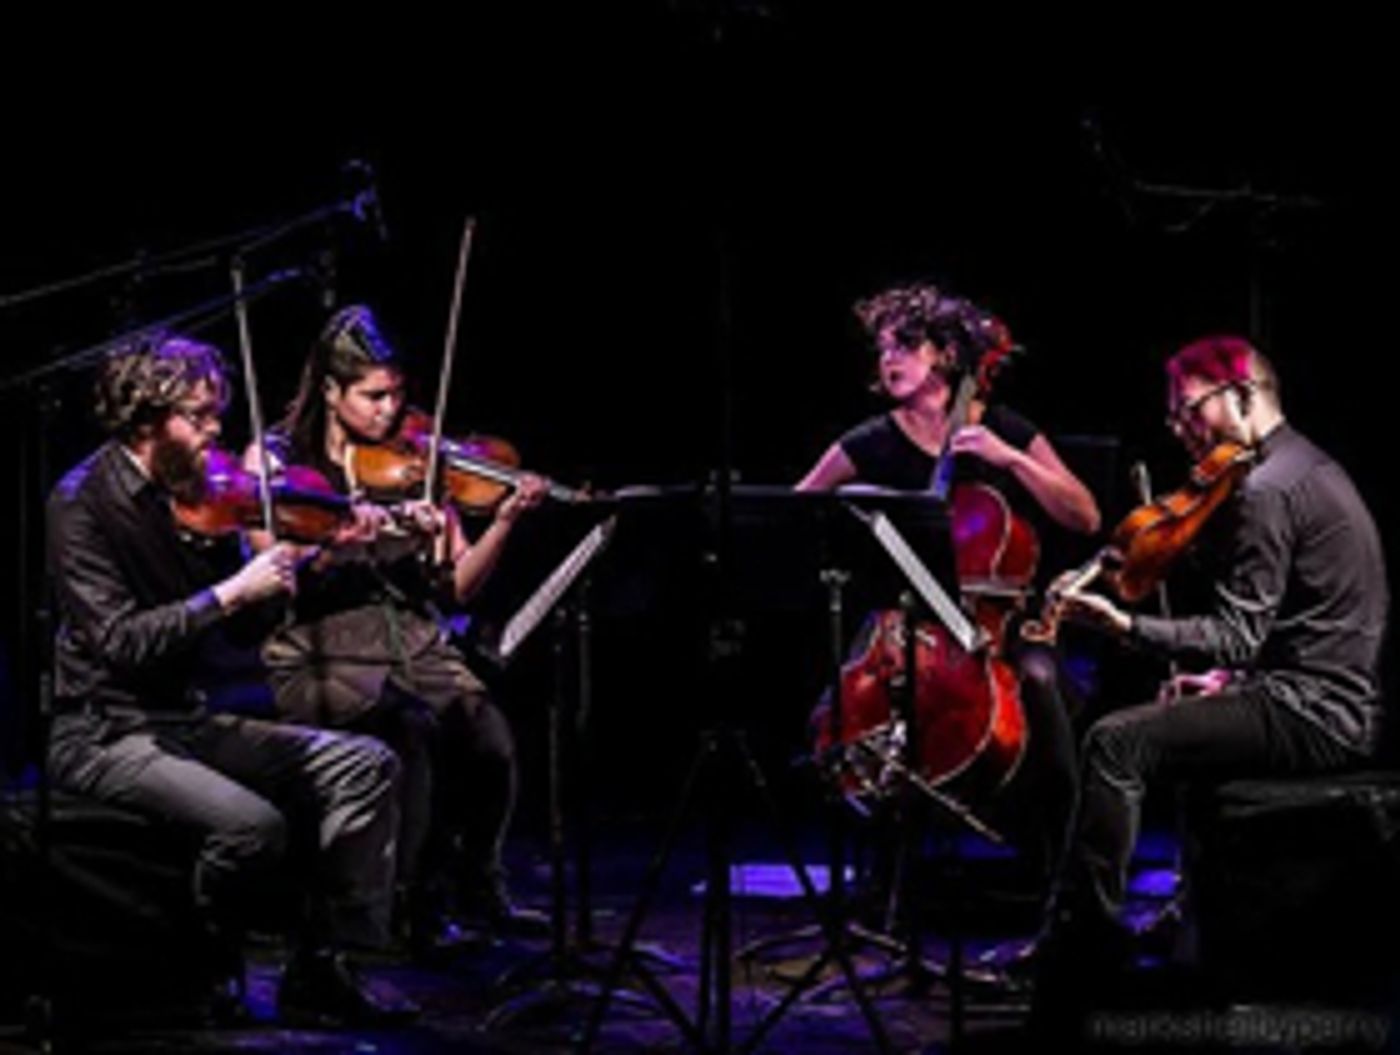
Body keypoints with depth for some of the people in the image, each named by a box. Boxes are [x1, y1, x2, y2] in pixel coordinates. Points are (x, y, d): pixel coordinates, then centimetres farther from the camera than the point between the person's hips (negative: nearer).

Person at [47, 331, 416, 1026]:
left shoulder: (192, 492, 8)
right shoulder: (83, 504, -14)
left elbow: (242, 623, 10)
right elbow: (119, 642, -24)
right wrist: (230, 594, -25)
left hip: (183, 720, 8)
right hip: (103, 734, -8)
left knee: (365, 765, -2)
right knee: (253, 823, -31)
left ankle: (320, 973, -1)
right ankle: (199, 973, -3)